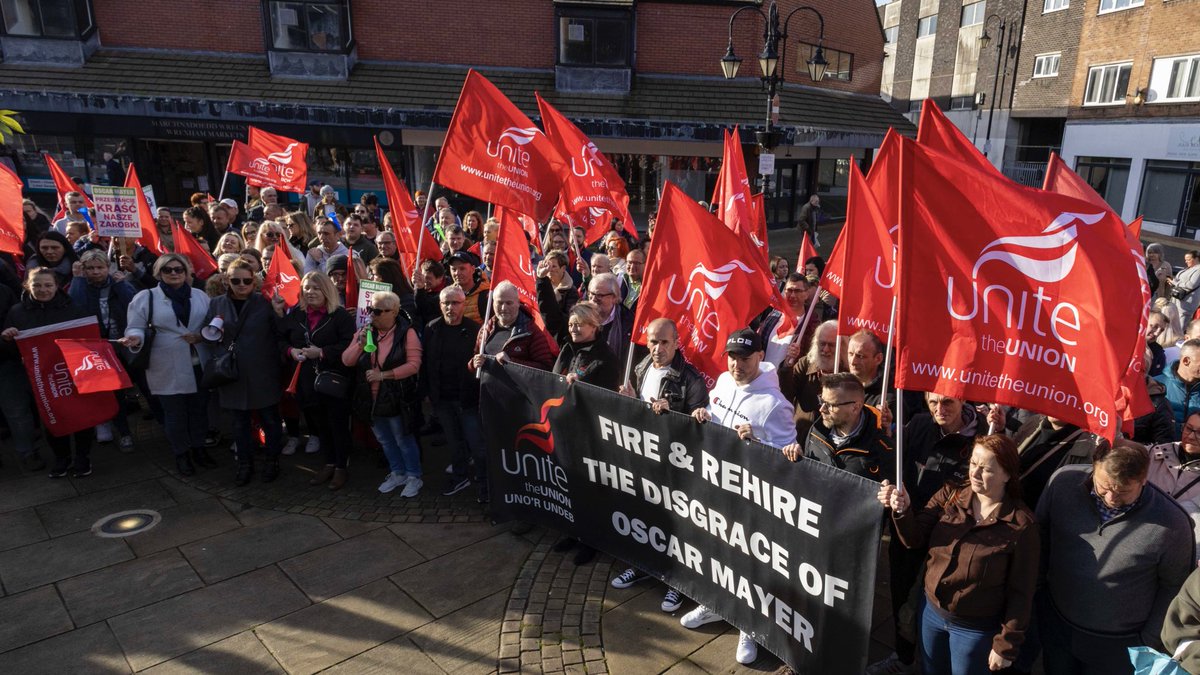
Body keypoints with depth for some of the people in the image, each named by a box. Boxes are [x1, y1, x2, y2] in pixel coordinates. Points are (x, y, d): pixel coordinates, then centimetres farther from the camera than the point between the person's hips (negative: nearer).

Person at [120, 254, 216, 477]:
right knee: (174, 412, 7)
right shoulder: (146, 297, -3)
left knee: (199, 408, 15)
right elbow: (136, 328, -4)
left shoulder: (200, 296, 6)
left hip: (199, 364, 3)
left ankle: (199, 448, 32)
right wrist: (136, 339, -26)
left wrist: (202, 336, -11)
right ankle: (181, 454, 24)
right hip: (167, 368, -3)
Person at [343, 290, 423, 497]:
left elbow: (414, 364, -19)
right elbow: (346, 361, -1)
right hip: (370, 399, 6)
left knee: (403, 439, 7)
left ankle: (414, 477, 24)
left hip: (395, 398, -6)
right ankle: (397, 474, 37)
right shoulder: (364, 331, 2)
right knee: (385, 440, 20)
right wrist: (360, 344, -19)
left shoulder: (406, 333, -13)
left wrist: (383, 375, -22)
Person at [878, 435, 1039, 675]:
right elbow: (915, 539, -10)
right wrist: (902, 510, -30)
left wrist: (1006, 645, -10)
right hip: (931, 611, 4)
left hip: (975, 628, -4)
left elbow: (1020, 591, -12)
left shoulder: (1021, 524, -17)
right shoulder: (950, 495, -8)